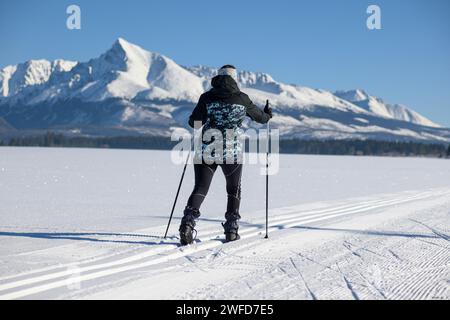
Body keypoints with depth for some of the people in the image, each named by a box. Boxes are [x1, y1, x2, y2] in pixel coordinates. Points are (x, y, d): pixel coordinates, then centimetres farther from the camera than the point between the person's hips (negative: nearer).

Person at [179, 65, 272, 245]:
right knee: (233, 190, 17)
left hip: (206, 151, 1)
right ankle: (231, 229, 15)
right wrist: (267, 115, 39)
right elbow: (259, 116, 17)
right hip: (232, 152, 0)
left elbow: (194, 122, -1)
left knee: (200, 189, 4)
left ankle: (188, 223, -17)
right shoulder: (241, 98, 2)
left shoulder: (206, 97, 1)